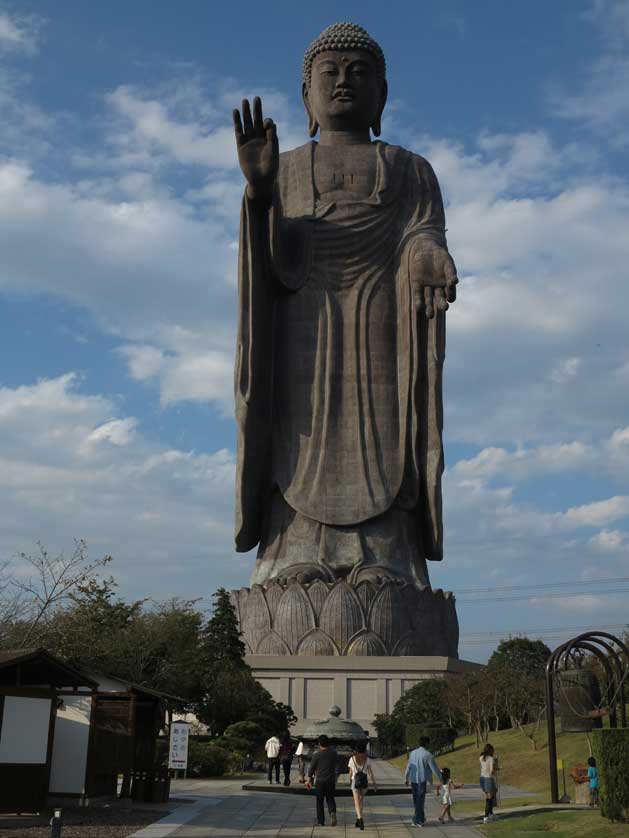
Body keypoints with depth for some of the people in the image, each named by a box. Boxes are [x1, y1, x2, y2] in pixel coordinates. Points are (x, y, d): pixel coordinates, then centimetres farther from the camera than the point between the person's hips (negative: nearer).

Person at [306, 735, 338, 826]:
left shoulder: (317, 755, -8)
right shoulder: (333, 753, -1)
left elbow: (311, 768, -2)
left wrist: (309, 780, 10)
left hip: (320, 780, -2)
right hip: (331, 780, 2)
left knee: (320, 801, 9)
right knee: (330, 799, 12)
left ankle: (321, 821, 10)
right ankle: (332, 812, -16)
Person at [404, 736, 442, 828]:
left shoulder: (413, 753, 5)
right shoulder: (428, 755, -12)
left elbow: (409, 766, 14)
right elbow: (434, 768, -10)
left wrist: (406, 778, 25)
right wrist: (440, 778, 2)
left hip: (413, 780, 6)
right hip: (422, 780, -6)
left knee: (416, 800, 15)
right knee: (420, 800, 0)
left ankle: (421, 818, 24)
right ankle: (416, 820, -1)